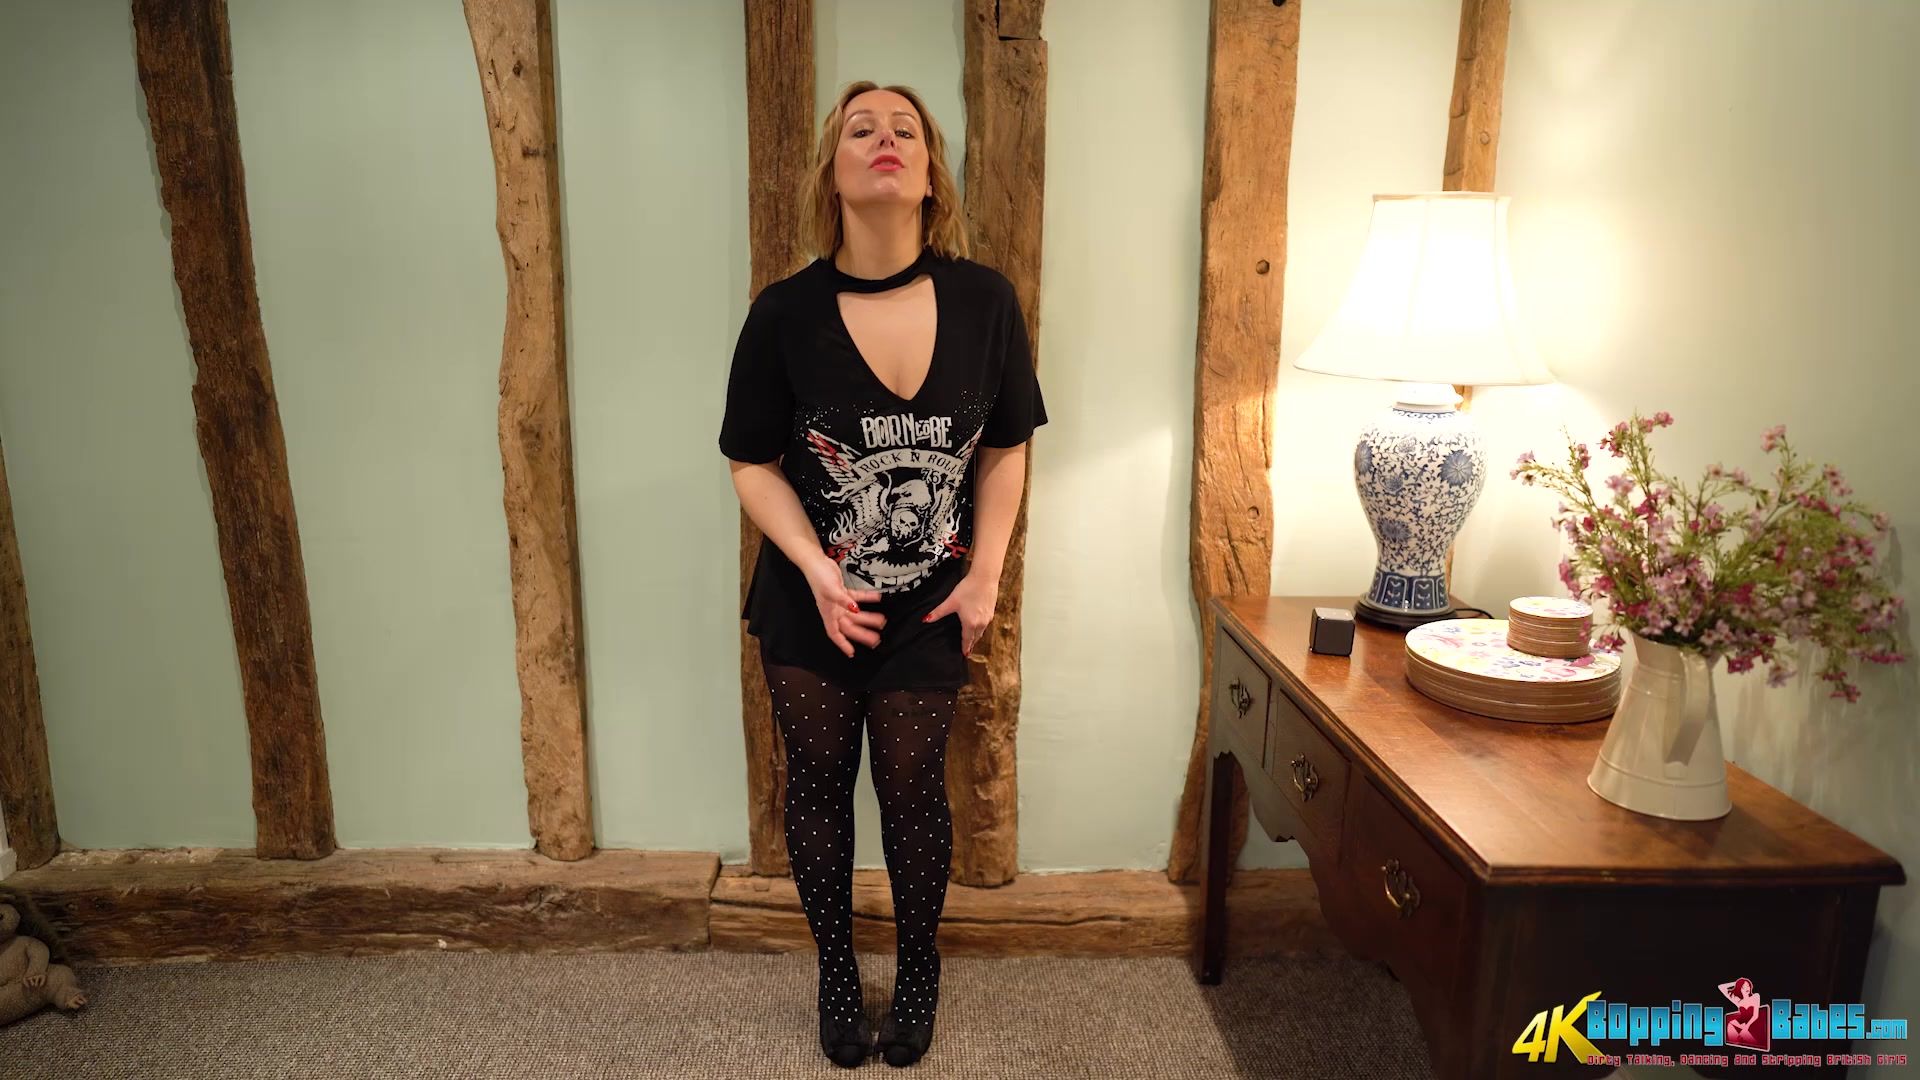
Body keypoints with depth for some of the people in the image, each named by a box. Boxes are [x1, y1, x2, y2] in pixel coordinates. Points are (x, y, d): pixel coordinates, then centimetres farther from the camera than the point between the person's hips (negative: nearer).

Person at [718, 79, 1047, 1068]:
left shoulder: (984, 300, -10)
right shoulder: (786, 311, -13)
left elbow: (1006, 449, 0)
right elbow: (753, 466, -6)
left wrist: (986, 575, -6)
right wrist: (818, 574, -17)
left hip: (929, 611, 0)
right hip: (810, 605, 0)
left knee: (912, 789, 12)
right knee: (819, 788, 14)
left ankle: (918, 971, 38)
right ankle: (836, 973, 38)